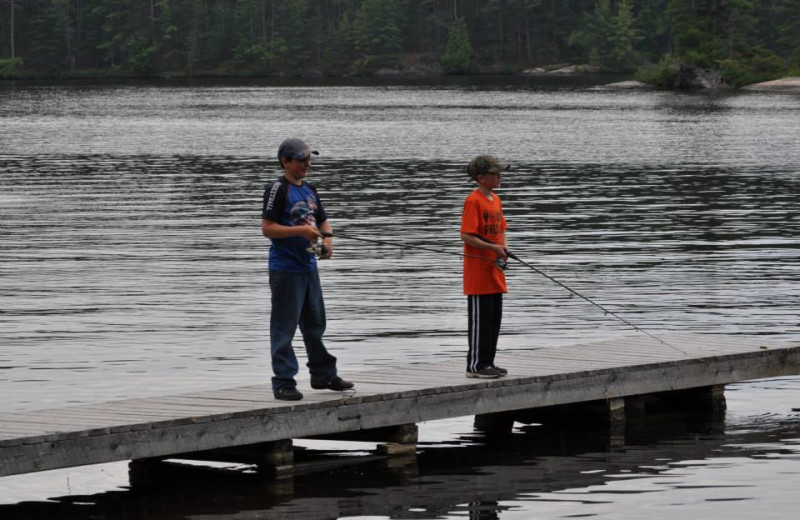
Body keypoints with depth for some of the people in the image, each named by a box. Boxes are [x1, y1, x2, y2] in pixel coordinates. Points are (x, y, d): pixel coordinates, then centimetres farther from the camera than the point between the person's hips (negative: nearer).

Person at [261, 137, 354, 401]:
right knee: (284, 327, -5)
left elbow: (323, 221, 23)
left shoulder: (309, 190, 14)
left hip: (308, 266, 8)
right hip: (286, 269, -8)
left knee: (315, 324, 17)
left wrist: (327, 237, 1)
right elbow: (267, 228, -16)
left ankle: (323, 374, 28)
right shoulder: (278, 190, -11)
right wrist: (301, 231, -21)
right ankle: (283, 382, -1)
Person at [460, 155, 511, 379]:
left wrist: (504, 247, 1)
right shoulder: (473, 201, -14)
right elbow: (466, 235, -20)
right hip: (478, 270, -9)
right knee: (479, 318, -4)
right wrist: (493, 248, -24)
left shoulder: (495, 200, 13)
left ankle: (488, 362, 19)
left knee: (494, 318, 11)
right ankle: (475, 365, 1)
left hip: (494, 268, 9)